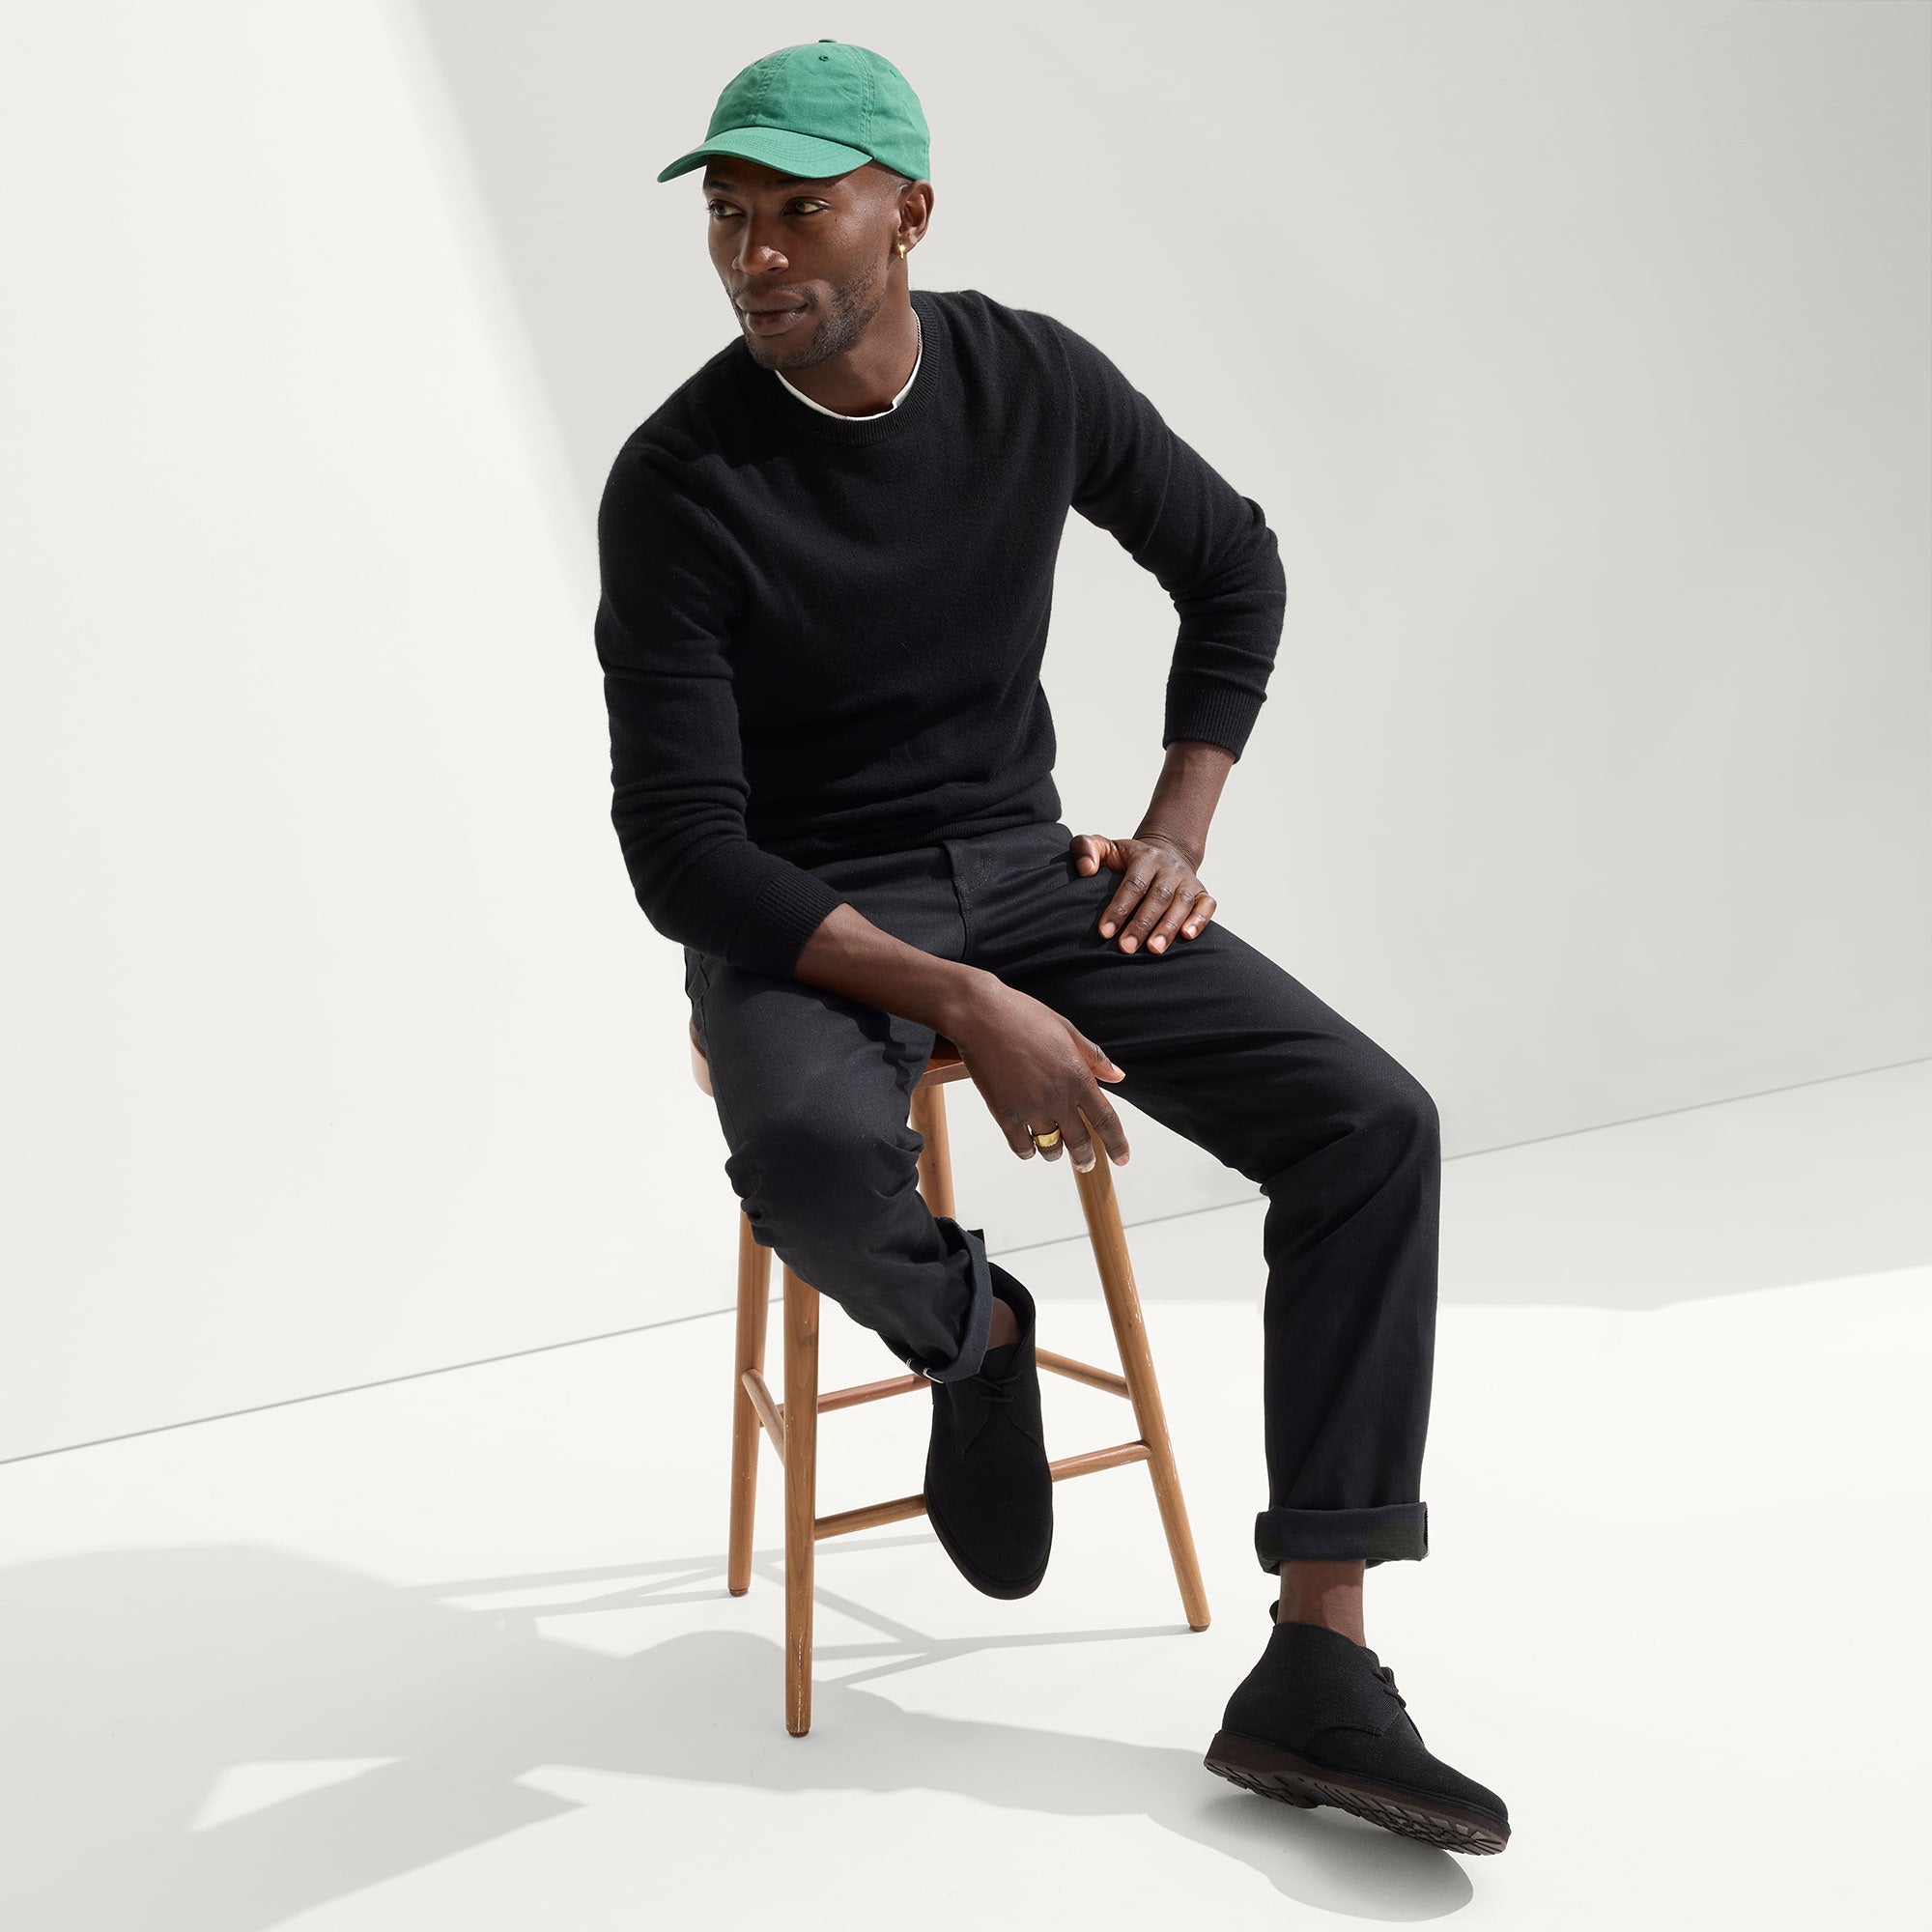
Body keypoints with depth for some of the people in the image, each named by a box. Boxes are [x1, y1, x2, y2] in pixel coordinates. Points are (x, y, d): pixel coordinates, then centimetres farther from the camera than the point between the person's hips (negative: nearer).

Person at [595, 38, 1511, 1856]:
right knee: (815, 1159, -40)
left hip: (1024, 863, 4)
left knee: (1373, 1121, -16)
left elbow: (1233, 565, 14)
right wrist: (962, 1005, -29)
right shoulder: (677, 482, -16)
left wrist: (1180, 827, 3)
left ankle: (1314, 1668, -12)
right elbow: (684, 855, -20)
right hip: (799, 916, -4)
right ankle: (971, 1326, -1)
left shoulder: (1035, 378, -4)